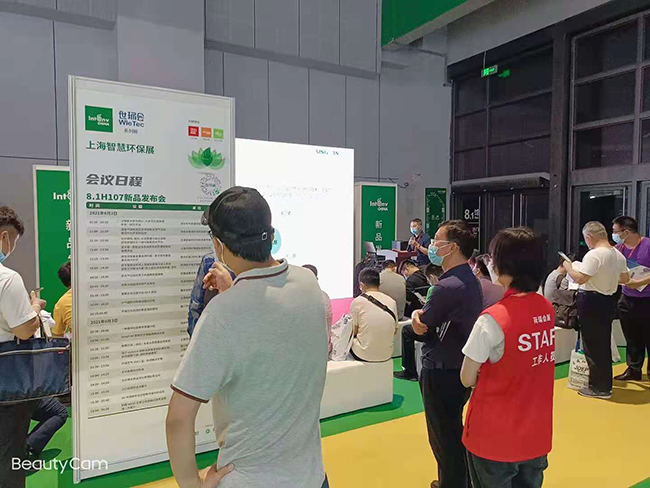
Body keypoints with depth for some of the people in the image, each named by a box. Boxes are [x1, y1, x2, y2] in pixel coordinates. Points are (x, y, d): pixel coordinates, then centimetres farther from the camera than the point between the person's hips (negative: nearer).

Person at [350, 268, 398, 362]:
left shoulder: (357, 302, -11)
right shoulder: (392, 302, -2)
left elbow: (353, 332, -3)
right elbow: (394, 331, 7)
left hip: (364, 356, -4)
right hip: (387, 355, 4)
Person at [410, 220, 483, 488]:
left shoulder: (447, 286, -27)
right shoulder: (470, 280, 4)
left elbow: (421, 329, -18)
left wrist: (417, 315, 1)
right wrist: (421, 319, -17)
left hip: (441, 372, -9)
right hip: (460, 367, 9)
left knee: (443, 437, 9)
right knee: (454, 431, 25)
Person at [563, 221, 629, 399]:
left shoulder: (594, 255, -20)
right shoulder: (618, 255, 7)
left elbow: (580, 278, -25)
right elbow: (625, 279, 17)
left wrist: (568, 266, -9)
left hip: (591, 302, -9)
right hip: (609, 301, 9)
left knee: (592, 345, 2)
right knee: (604, 344, 18)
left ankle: (599, 387, 10)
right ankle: (605, 384, 29)